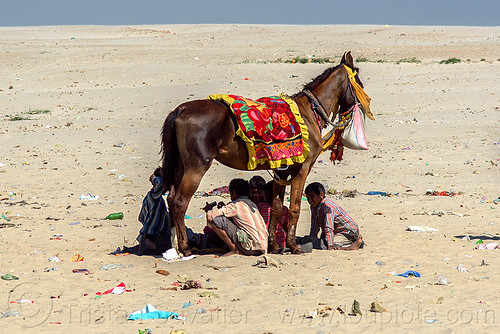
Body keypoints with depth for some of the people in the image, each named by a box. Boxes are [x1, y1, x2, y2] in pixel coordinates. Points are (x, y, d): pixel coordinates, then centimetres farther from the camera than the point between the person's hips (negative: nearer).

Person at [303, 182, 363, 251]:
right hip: (337, 232, 10)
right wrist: (312, 240, 3)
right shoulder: (314, 207, 4)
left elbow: (328, 228, -32)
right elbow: (314, 226, 9)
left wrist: (330, 246, -36)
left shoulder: (327, 206, -25)